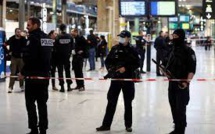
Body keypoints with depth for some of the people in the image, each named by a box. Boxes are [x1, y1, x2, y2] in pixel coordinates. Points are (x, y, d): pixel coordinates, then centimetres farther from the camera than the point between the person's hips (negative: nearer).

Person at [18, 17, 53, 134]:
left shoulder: (33, 37, -14)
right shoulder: (47, 38, 13)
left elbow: (29, 58, -21)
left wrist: (23, 72, -12)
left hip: (33, 75, -8)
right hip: (44, 75, 8)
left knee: (30, 103, 0)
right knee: (42, 103, 10)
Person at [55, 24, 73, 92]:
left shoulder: (58, 37, -13)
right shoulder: (69, 37, -3)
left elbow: (55, 47, -9)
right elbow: (72, 46, 1)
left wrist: (58, 53, 9)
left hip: (60, 56, -3)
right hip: (67, 56, 3)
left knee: (60, 71, 4)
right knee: (67, 70, 13)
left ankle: (62, 86, 1)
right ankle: (69, 86, 12)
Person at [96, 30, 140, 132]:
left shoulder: (132, 51, -4)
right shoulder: (115, 48, 3)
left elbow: (137, 64, -6)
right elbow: (108, 61, 8)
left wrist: (126, 68, -18)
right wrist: (110, 68, -11)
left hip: (128, 79, -2)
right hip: (116, 78, 2)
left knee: (128, 103, 8)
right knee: (111, 101, 4)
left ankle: (128, 125, 20)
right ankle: (106, 124, 9)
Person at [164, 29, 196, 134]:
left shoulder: (188, 51, -11)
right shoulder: (174, 50, 13)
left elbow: (192, 68, -16)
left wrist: (187, 82, -25)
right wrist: (166, 70, 4)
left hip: (182, 83, -8)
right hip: (172, 82, 8)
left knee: (180, 108, -8)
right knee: (173, 107, 13)